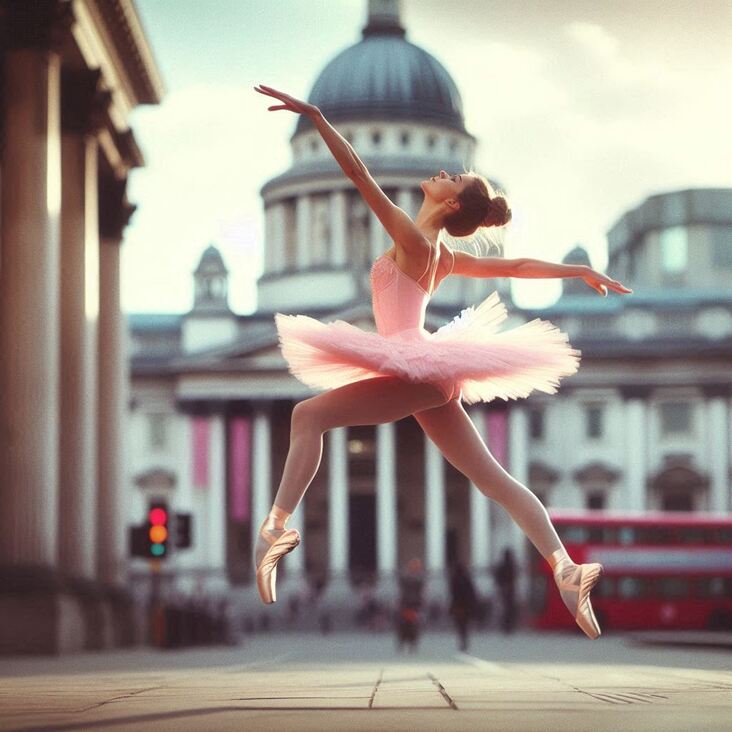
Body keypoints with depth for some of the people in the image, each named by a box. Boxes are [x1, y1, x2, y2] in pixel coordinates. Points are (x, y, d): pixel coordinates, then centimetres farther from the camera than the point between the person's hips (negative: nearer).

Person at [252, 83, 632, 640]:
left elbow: (361, 176, -15)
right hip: (433, 378, 10)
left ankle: (278, 525, -16)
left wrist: (315, 116, -18)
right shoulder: (445, 256, 13)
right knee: (492, 476, 7)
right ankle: (566, 568, 3)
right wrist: (581, 271, 35)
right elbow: (515, 266, 23)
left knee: (310, 414, -11)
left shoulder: (412, 238, -10)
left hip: (417, 370, -10)